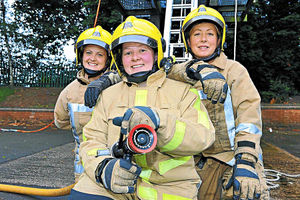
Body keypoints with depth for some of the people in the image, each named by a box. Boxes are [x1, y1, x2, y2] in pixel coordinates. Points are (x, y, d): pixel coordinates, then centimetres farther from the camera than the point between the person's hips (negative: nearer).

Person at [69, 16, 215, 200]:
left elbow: (203, 136, -5)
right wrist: (104, 167, -15)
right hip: (113, 185, 1)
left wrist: (158, 121, -24)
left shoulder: (183, 91, 9)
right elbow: (92, 140, 8)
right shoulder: (108, 95, 16)